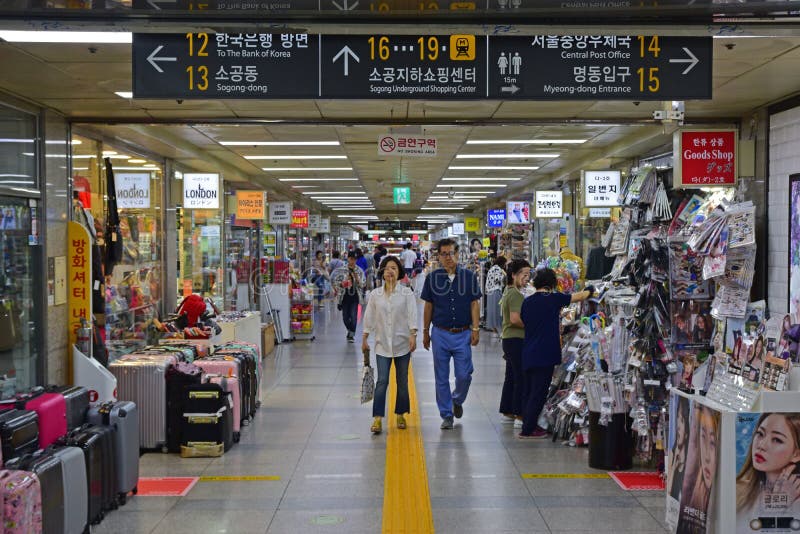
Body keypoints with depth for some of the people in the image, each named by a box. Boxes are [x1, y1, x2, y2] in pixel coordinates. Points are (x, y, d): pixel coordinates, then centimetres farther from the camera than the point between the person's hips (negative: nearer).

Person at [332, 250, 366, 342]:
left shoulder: (359, 271, 1)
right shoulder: (342, 269, 0)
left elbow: (363, 284, -1)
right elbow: (335, 281, 3)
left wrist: (356, 277, -16)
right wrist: (341, 284, -16)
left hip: (355, 296, -1)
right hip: (345, 296, 1)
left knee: (353, 316, -9)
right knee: (345, 316, 6)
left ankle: (352, 334, 3)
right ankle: (349, 330, 33)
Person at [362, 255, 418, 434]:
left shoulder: (407, 293, -1)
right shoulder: (375, 295, 5)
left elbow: (412, 315, -8)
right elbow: (369, 318, 9)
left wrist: (413, 336, -20)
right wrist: (364, 339, 9)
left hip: (402, 343, 0)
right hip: (382, 344, 1)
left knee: (402, 382, 8)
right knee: (382, 381, -8)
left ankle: (400, 415, 23)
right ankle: (377, 418, -8)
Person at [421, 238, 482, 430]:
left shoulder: (469, 276, 0)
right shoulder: (432, 278, 1)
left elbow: (475, 304, 2)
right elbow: (428, 306, 7)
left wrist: (475, 329, -5)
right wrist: (425, 332, 9)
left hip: (463, 334, 0)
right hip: (440, 334, 1)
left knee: (464, 375, -1)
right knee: (442, 378, 5)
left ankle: (457, 400, 30)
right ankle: (447, 415, 17)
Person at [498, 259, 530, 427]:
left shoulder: (508, 291, 16)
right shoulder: (516, 294, -16)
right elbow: (515, 319, -25)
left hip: (509, 339, 11)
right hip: (516, 339, -11)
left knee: (511, 376, 15)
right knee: (522, 377, -6)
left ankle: (507, 412, 23)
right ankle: (520, 415, -4)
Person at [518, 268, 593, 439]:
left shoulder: (527, 302, 6)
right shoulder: (554, 298, -8)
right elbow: (580, 296, 4)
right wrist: (589, 290, 25)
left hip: (528, 354, 6)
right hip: (545, 354, -6)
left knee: (531, 391, 17)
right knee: (539, 394, 0)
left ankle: (528, 424, 25)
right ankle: (527, 430, 2)